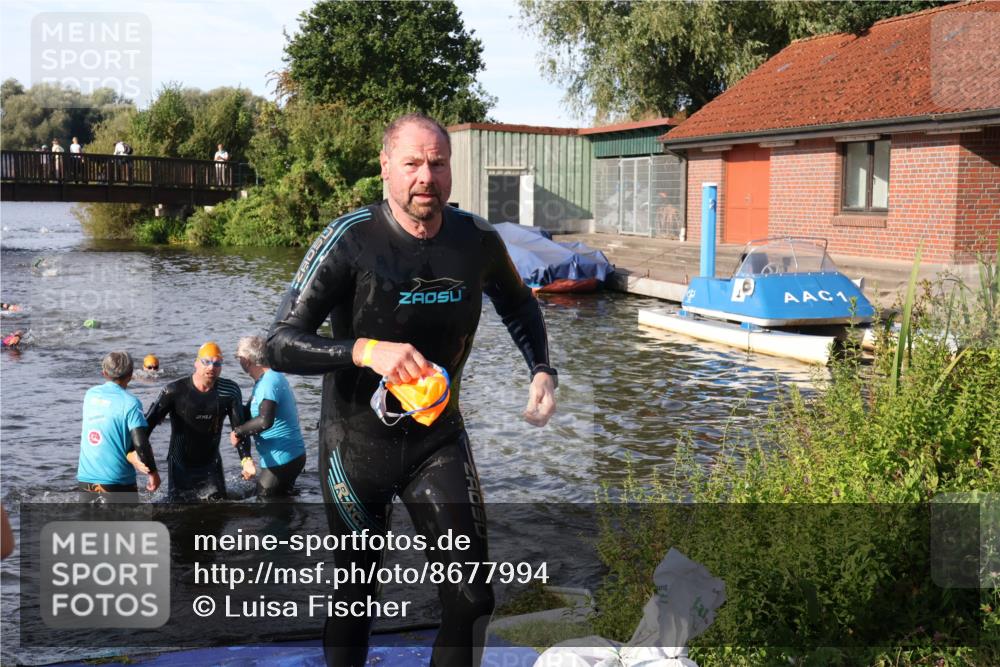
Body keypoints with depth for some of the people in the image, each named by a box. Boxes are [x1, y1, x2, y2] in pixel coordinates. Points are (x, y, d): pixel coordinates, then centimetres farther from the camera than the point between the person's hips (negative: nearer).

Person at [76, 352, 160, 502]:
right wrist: (153, 472, -3)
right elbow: (141, 443, -18)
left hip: (85, 479, 5)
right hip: (118, 482, -5)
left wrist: (128, 455, -4)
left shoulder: (90, 395, 5)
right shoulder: (130, 402, -12)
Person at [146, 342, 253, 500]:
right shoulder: (175, 391, -15)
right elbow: (149, 421, -15)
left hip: (211, 464, 2)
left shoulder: (230, 391, -9)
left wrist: (246, 459, -23)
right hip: (180, 467, -2)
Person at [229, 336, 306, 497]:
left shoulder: (269, 382, -21)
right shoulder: (267, 378, 11)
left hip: (281, 459, -10)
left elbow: (265, 421, -36)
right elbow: (249, 413, 21)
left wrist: (238, 432, -23)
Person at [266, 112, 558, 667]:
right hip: (357, 442, -2)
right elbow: (279, 345, -23)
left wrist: (541, 370, -1)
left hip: (439, 439, 3)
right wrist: (366, 350, -39)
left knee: (472, 597, -3)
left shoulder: (477, 240, -7)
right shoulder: (350, 240, -18)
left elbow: (517, 304, 15)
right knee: (356, 594, 14)